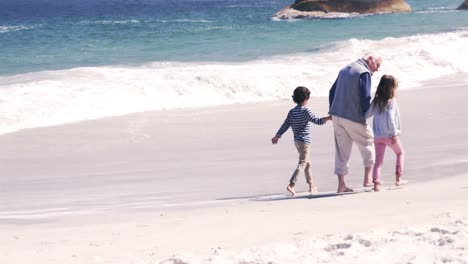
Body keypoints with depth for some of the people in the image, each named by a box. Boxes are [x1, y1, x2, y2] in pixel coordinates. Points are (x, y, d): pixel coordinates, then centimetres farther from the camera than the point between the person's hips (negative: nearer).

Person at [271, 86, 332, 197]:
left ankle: (311, 186, 27)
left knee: (307, 163, 19)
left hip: (297, 141, 8)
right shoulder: (306, 111, -14)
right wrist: (328, 118, -14)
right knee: (302, 164, -9)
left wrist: (277, 136, 9)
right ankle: (291, 184, -22)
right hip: (305, 141, -8)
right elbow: (317, 121, -21)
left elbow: (285, 125, 6)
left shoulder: (292, 112, 6)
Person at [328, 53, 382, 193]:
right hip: (353, 118, -7)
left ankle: (341, 184, 9)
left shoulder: (345, 69, 16)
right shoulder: (364, 73, -11)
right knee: (368, 143, 13)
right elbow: (365, 98, -18)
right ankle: (367, 178, 13)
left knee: (341, 150, 10)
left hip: (336, 116, 7)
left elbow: (332, 92, 17)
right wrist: (367, 114, 0)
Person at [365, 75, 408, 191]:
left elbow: (367, 114, 0)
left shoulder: (376, 101, 2)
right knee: (400, 153, 20)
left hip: (377, 136, 4)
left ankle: (376, 183, -7)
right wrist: (394, 133, -21)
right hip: (389, 135, -4)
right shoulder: (391, 101, -14)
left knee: (378, 160, 7)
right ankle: (398, 178, 17)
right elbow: (390, 117, -24)